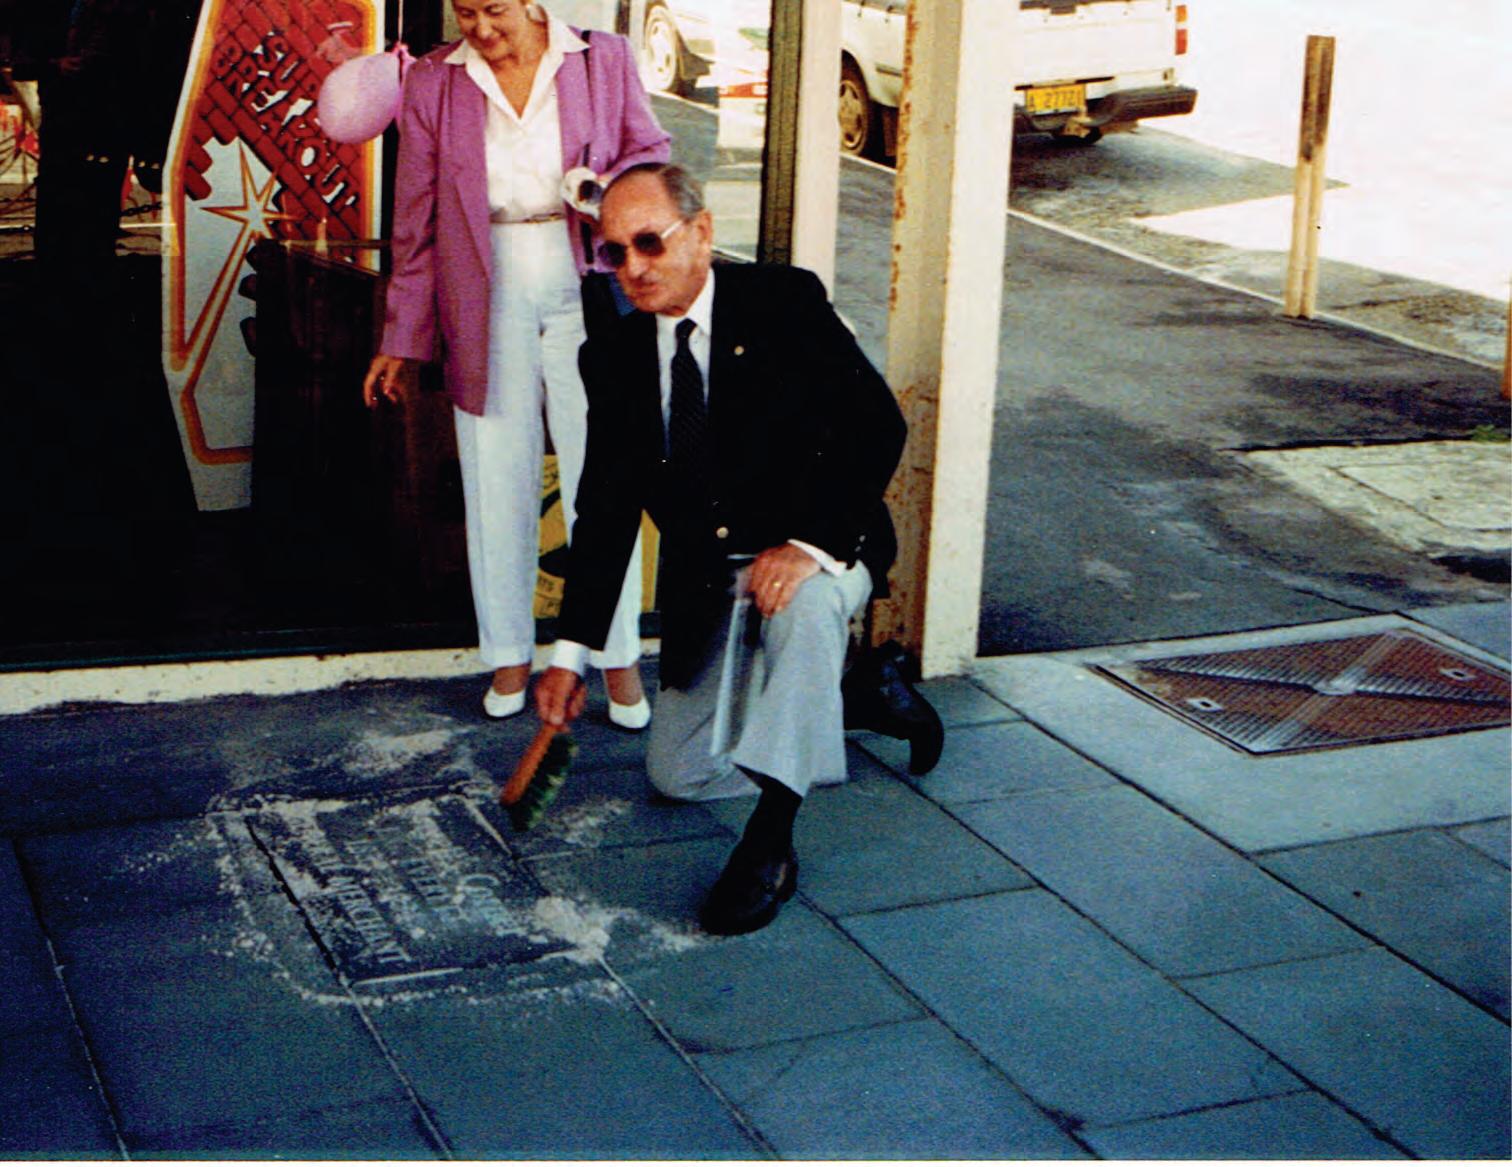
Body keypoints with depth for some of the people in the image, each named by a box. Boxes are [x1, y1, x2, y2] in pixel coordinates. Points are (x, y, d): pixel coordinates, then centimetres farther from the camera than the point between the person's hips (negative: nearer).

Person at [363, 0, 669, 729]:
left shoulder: (603, 60, 1)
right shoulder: (432, 82, 3)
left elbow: (650, 153, 9)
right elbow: (416, 222, 7)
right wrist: (402, 341, 7)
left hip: (583, 292, -1)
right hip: (488, 301, 1)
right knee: (497, 481, 6)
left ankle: (619, 657, 12)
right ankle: (509, 655, 20)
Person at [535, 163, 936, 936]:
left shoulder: (785, 305, -11)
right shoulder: (614, 355, 2)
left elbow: (877, 425, -16)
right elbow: (605, 509, 5)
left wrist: (811, 544, -30)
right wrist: (571, 652, -1)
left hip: (816, 552, -5)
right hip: (704, 577, 5)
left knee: (803, 603, -40)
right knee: (678, 773, -1)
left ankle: (770, 842, -33)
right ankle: (846, 687, 21)